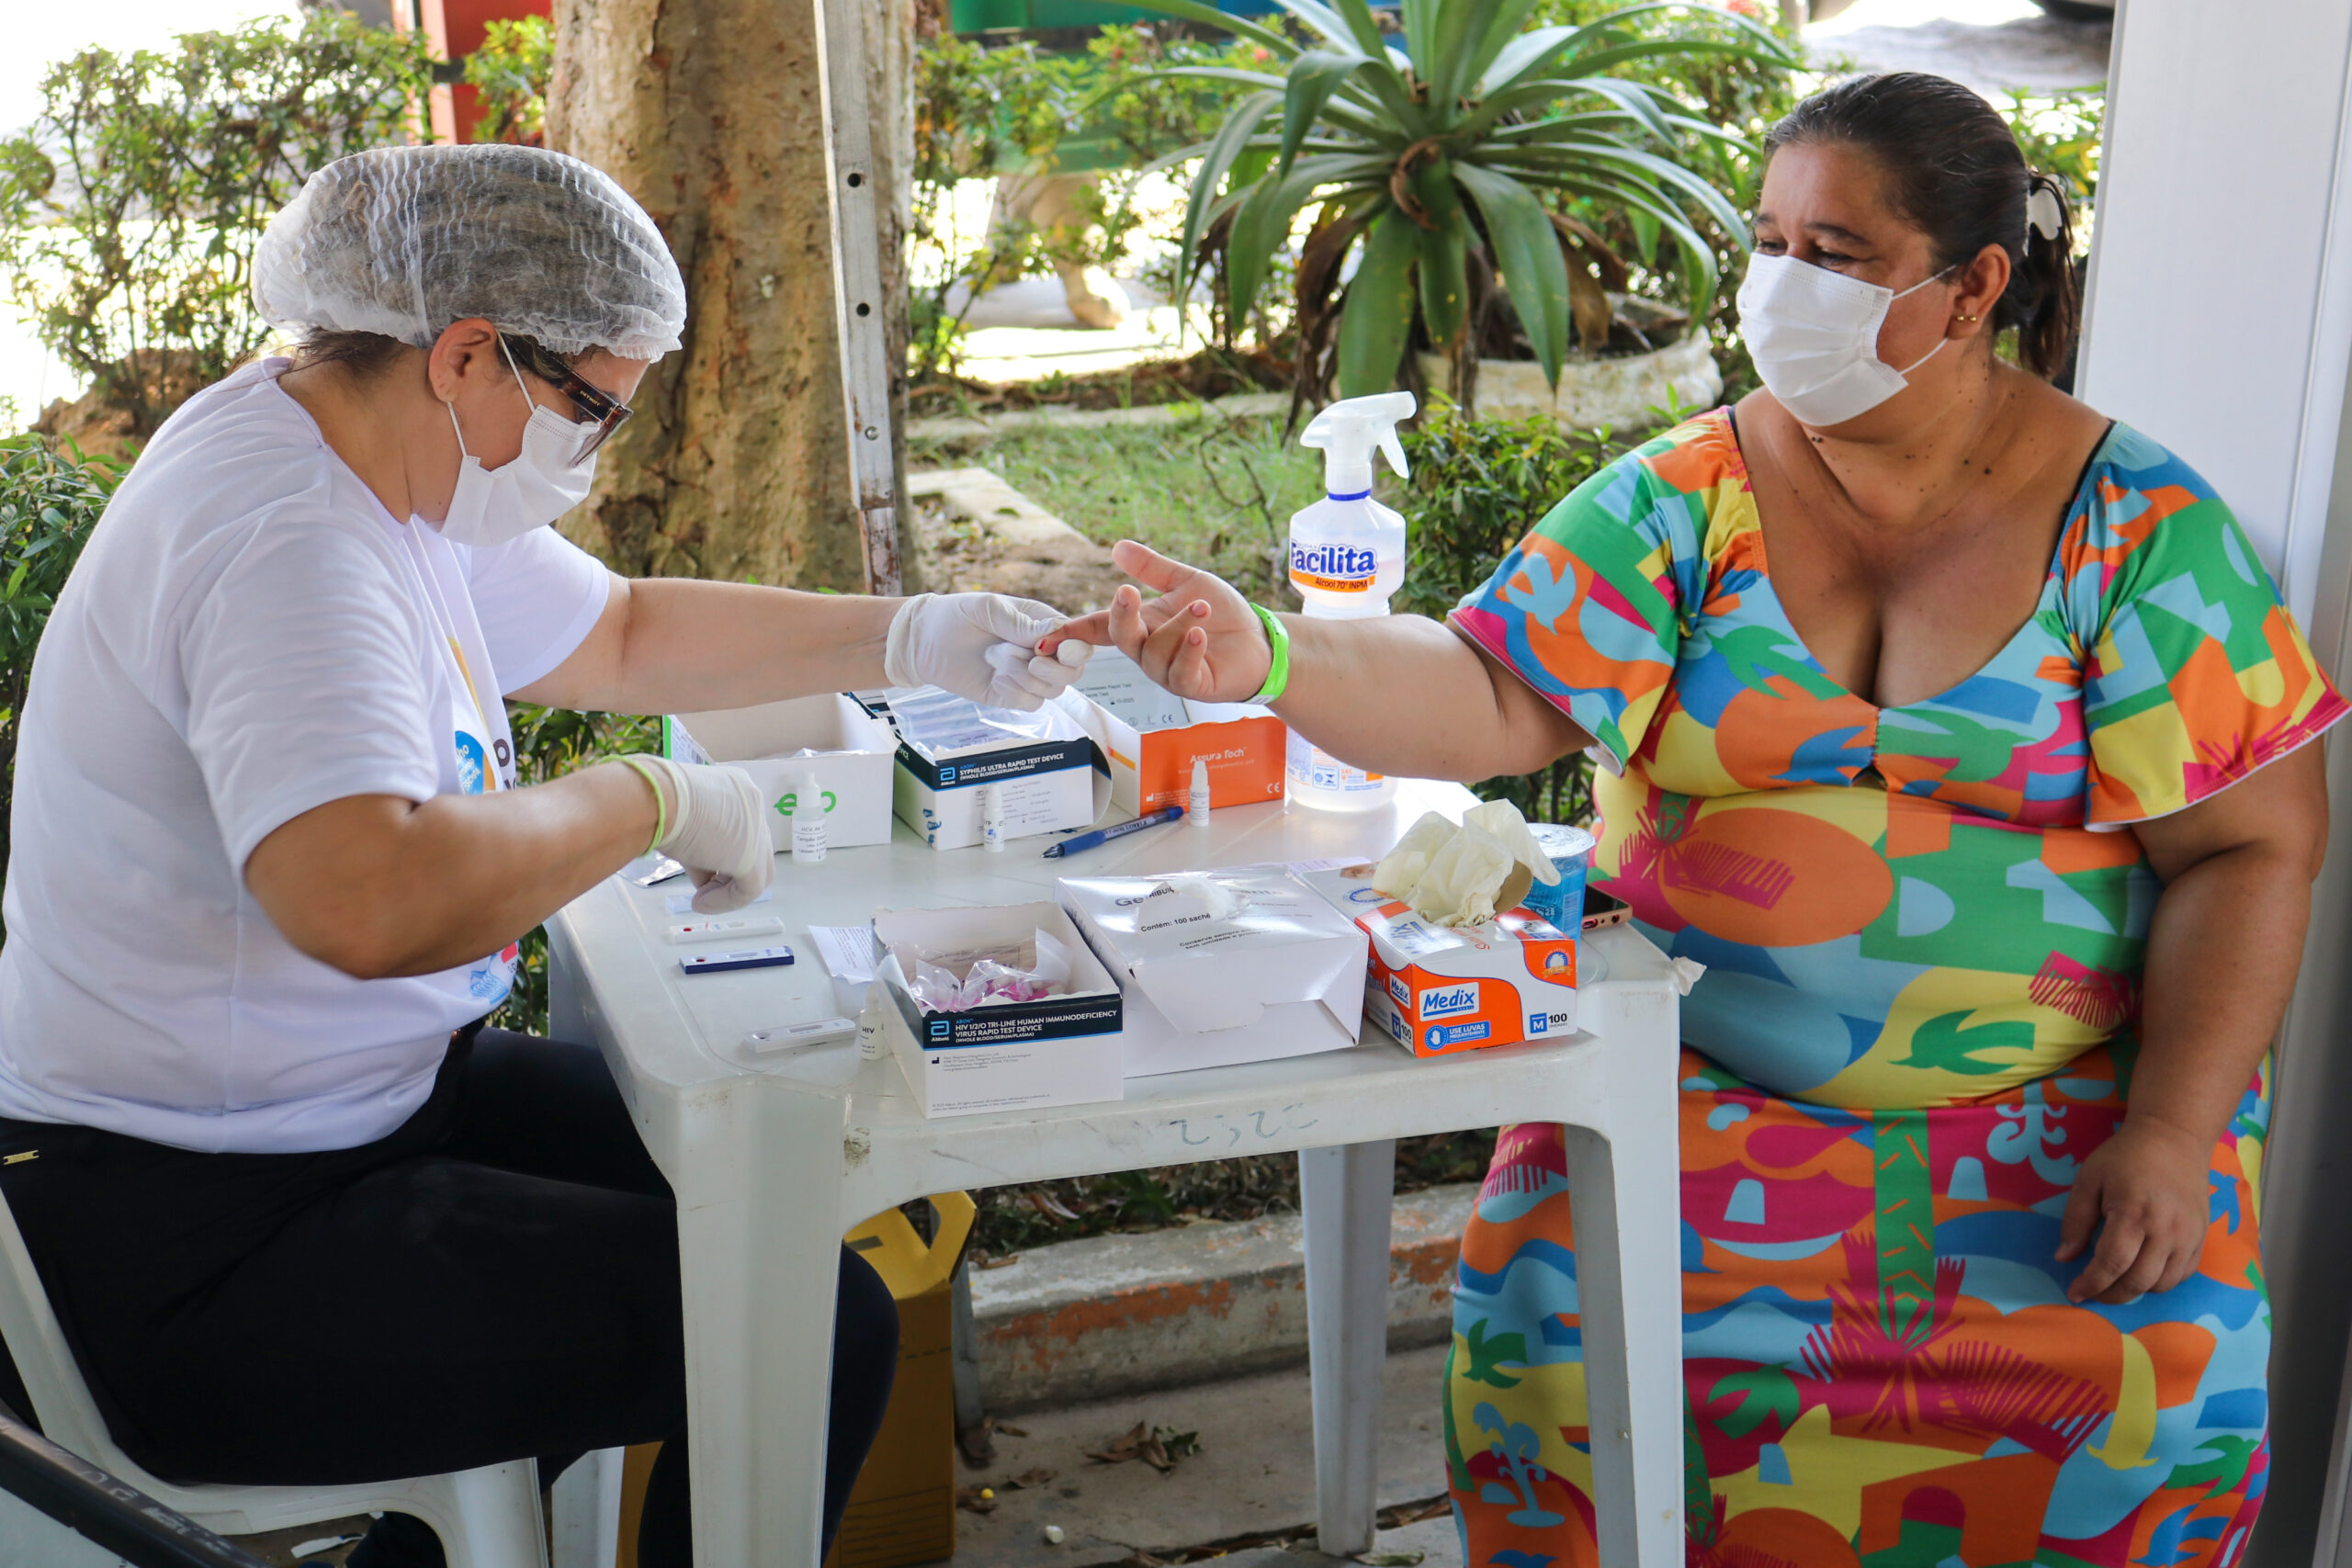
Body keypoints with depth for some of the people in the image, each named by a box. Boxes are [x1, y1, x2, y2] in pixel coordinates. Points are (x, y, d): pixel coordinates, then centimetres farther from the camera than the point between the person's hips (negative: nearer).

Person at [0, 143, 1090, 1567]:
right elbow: (368, 899, -43)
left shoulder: (402, 467, 6)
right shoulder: (284, 541, -26)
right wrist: (656, 799, -27)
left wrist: (906, 641, 12)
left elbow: (618, 634, 20)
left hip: (336, 1102, 11)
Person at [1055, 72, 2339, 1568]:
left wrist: (2170, 1134, -13)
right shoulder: (1683, 499, 1)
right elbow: (1493, 701, -7)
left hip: (2058, 1093, 0)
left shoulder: (2138, 522, -2)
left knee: (2152, 1395, -22)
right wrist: (1267, 656, -25)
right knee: (1554, 1326, -21)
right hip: (1704, 1077, 1)